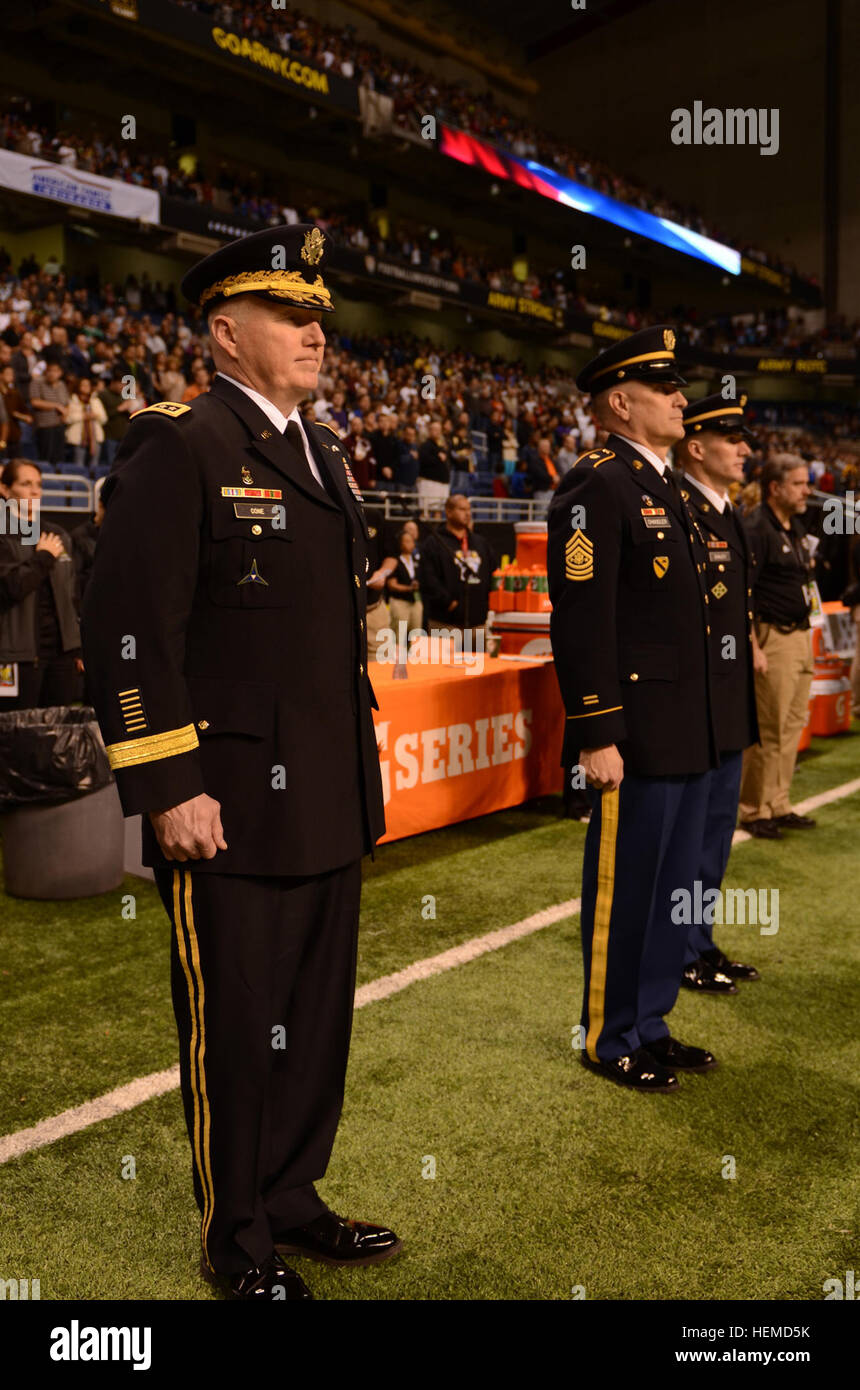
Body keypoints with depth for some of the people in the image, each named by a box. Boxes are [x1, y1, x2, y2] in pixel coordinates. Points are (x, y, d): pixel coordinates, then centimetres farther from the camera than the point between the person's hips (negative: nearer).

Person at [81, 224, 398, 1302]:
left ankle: (292, 1202, 38)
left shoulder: (323, 454, 15)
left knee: (317, 1019, 18)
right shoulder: (178, 446, -10)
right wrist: (167, 789, -18)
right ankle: (238, 1243, 30)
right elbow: (129, 626, -16)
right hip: (229, 811, -8)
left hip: (328, 807, 8)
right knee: (235, 1032, 9)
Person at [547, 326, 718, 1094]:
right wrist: (596, 736, -22)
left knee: (672, 884, 17)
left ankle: (651, 1024, 32)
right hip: (636, 736, -9)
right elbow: (581, 619, -19)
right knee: (622, 888, 4)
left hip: (687, 734, 9)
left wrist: (702, 724, 17)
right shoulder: (595, 487, -13)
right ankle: (612, 1038, 21)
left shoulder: (665, 487, 16)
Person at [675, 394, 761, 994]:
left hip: (730, 697, 10)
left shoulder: (728, 512, 15)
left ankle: (702, 943, 30)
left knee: (718, 821, 16)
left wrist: (749, 643, 13)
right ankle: (679, 954, 14)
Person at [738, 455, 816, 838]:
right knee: (768, 730, -4)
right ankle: (754, 811, 7)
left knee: (793, 724, 12)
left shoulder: (796, 528, 16)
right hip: (774, 638, -9)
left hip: (800, 637, 9)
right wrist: (752, 648, -22)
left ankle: (779, 805, 22)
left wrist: (807, 633, 18)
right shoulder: (756, 529, -12)